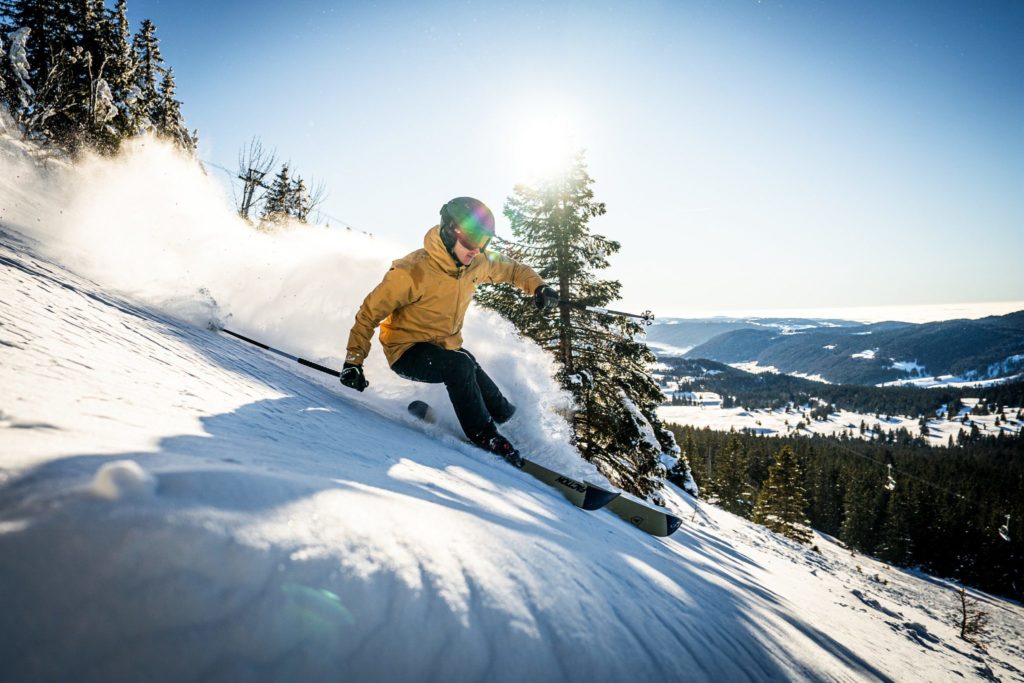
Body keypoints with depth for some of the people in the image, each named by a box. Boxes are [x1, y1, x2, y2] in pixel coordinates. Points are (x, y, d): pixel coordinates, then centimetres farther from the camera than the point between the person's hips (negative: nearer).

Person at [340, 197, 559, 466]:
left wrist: (537, 286, -3)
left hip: (448, 347, 7)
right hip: (408, 351, -6)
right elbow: (370, 313, -18)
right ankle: (484, 436, -19)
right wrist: (353, 360, -23)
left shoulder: (476, 264, -7)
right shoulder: (412, 271, -25)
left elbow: (508, 267, 14)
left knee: (502, 410, 0)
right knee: (461, 365, -34)